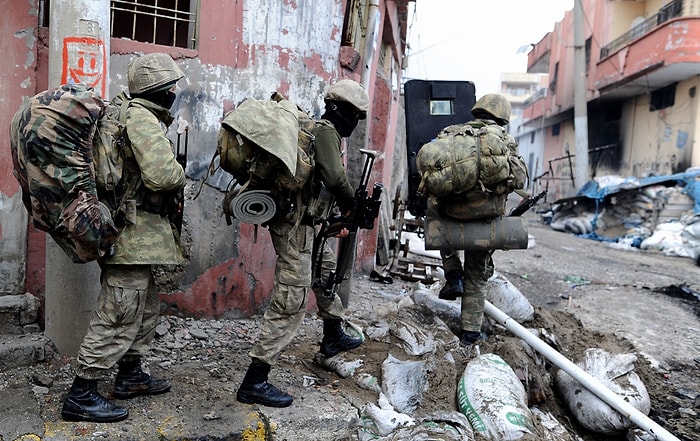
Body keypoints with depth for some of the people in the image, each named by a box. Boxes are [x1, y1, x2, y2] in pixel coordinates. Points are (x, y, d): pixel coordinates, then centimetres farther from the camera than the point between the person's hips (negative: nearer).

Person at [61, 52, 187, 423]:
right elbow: (161, 175, -27)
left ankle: (130, 376, 31)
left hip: (137, 230, 11)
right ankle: (80, 395, 6)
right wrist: (181, 175, -7)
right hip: (133, 230, -11)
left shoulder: (129, 112, 17)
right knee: (120, 313, -4)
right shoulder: (142, 119, -15)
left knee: (145, 307, 19)